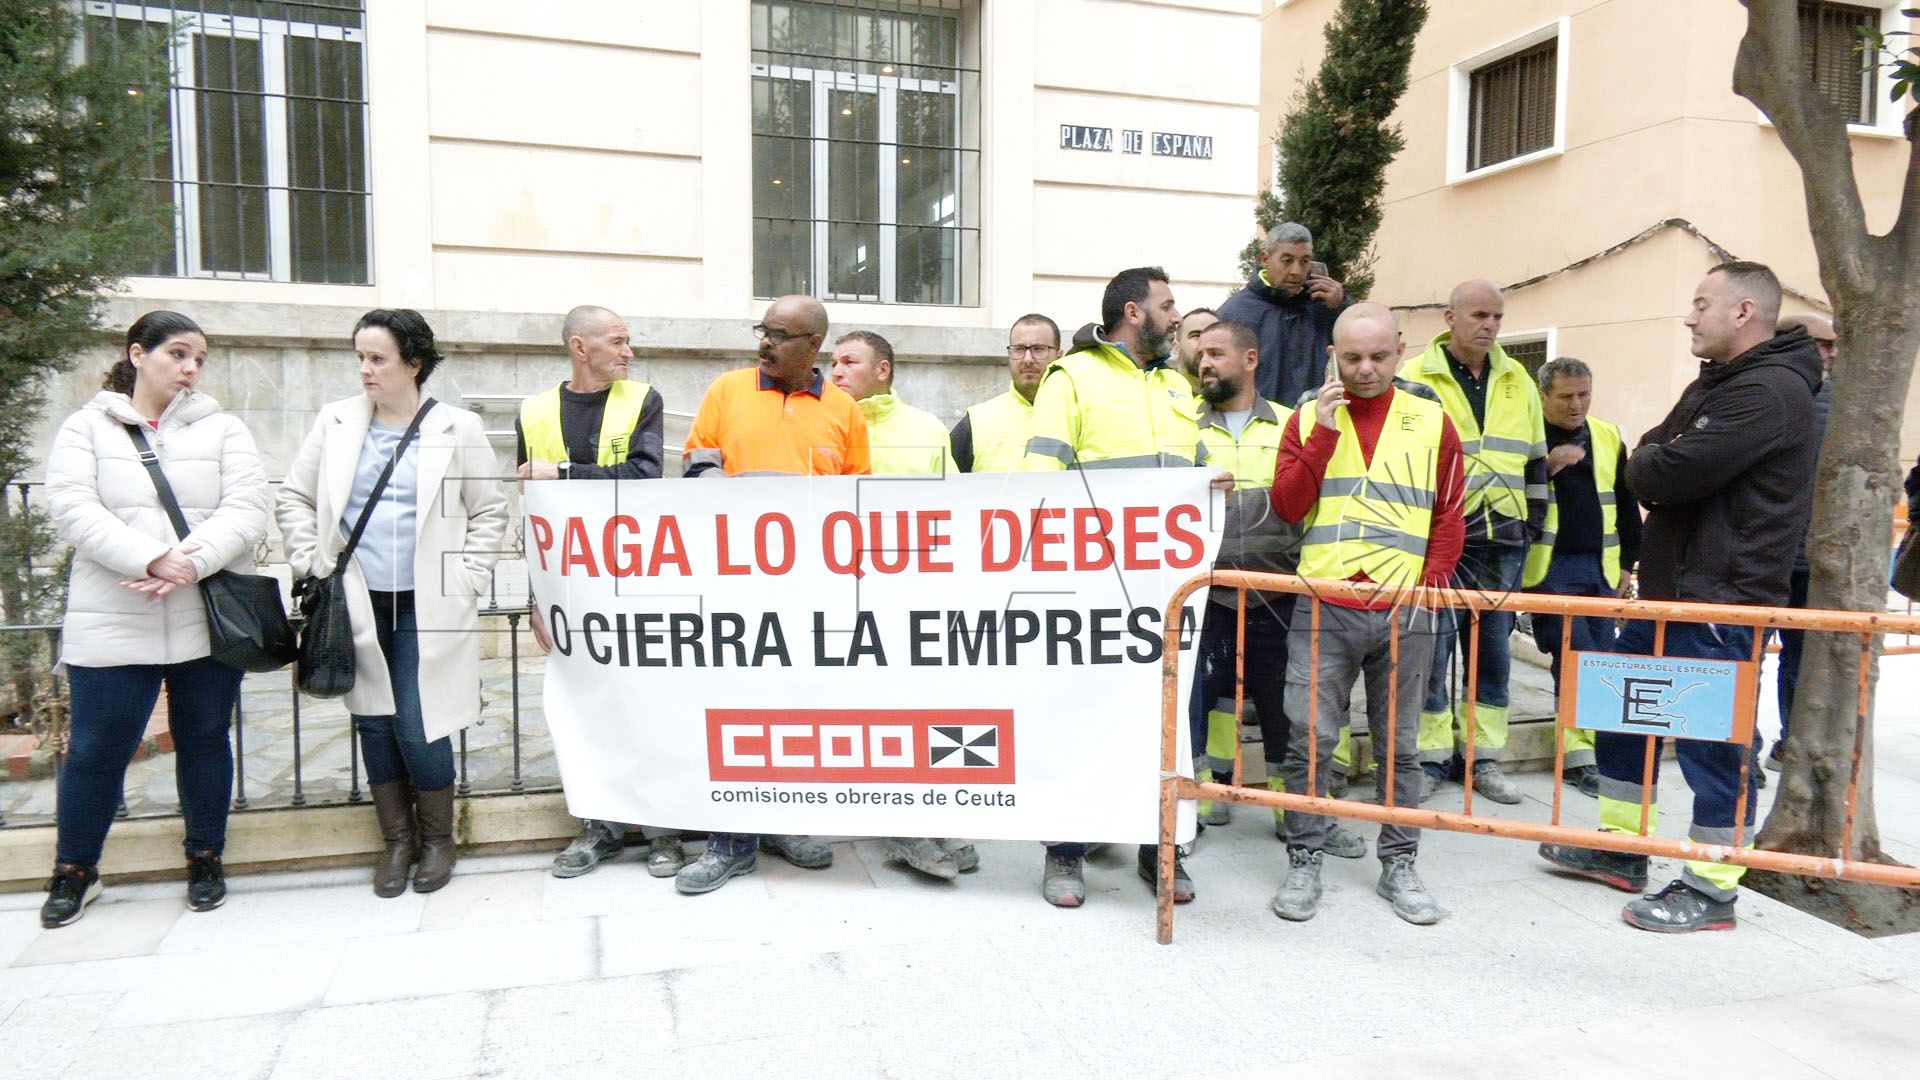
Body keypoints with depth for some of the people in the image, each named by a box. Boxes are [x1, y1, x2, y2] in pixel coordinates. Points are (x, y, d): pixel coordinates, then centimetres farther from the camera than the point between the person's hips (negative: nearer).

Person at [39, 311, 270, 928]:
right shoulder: (86, 428, 6)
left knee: (205, 741, 10)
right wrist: (153, 559, -22)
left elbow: (247, 509, -4)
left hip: (209, 620, 1)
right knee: (96, 749, 6)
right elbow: (74, 510, -8)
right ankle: (75, 870, 27)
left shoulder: (223, 430, 8)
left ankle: (205, 859, 27)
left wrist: (192, 563, -20)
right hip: (112, 624, -1)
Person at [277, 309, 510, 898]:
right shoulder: (336, 421, 7)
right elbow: (293, 499, 14)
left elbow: (490, 512, 2)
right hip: (360, 605, 3)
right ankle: (396, 839, 24)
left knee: (419, 726, -6)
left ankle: (437, 838, 17)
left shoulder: (458, 429, -1)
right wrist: (312, 565, 3)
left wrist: (464, 582, -5)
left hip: (428, 607, -3)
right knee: (375, 722, 8)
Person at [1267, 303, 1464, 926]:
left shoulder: (1432, 422, 8)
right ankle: (1304, 862, 13)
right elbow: (1286, 507, -3)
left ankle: (1399, 865, 22)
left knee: (1398, 744, 10)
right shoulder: (1309, 419, 7)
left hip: (1405, 612, 1)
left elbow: (1450, 517, 9)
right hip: (1323, 609, -1)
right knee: (1310, 737, -1)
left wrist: (1431, 582, -5)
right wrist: (1325, 433, -10)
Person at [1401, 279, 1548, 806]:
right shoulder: (1415, 379, -2)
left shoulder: (1518, 381, 13)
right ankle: (1431, 756, 10)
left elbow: (1534, 460, 19)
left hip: (1503, 538, 5)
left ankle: (1485, 757, 20)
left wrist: (1534, 520, 14)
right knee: (1433, 647, -3)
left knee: (1493, 648, 9)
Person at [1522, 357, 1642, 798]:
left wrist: (1627, 563, 14)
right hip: (1549, 568, -5)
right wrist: (1548, 465, -23)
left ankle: (1585, 746, 16)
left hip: (1599, 567, 5)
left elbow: (1626, 505, 17)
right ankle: (1580, 754, -3)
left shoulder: (1609, 438, 12)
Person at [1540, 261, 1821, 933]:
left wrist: (1651, 463, -3)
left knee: (1715, 741, 0)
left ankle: (1710, 890, 13)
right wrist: (1659, 465, -8)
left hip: (1722, 599, -10)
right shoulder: (1712, 384, 17)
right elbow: (1645, 464, 14)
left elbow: (1666, 472, -24)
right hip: (1668, 588, 10)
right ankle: (1621, 850, 31)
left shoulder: (1771, 390, -17)